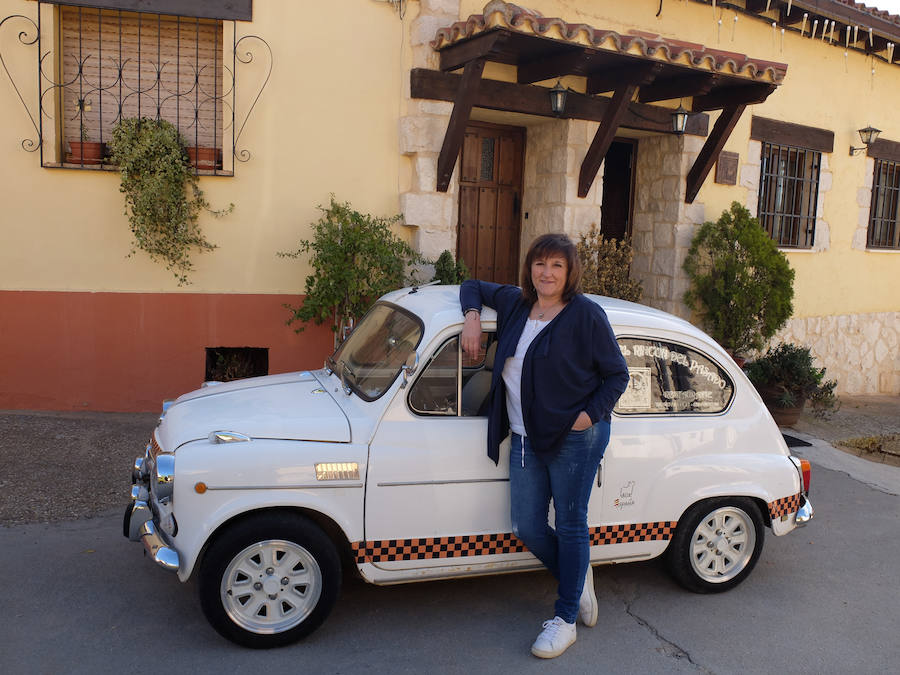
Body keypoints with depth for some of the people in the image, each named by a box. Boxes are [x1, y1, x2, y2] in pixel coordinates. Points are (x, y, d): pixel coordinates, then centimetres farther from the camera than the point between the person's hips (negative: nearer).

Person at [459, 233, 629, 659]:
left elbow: (617, 375, -3)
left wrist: (590, 415, -16)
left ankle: (565, 619, 21)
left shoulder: (586, 315, -9)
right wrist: (472, 316, 4)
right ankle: (579, 578, 36)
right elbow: (473, 286, 24)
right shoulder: (515, 303, 7)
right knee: (526, 527, 8)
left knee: (570, 527, 4)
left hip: (575, 438, -6)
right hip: (526, 437, 6)